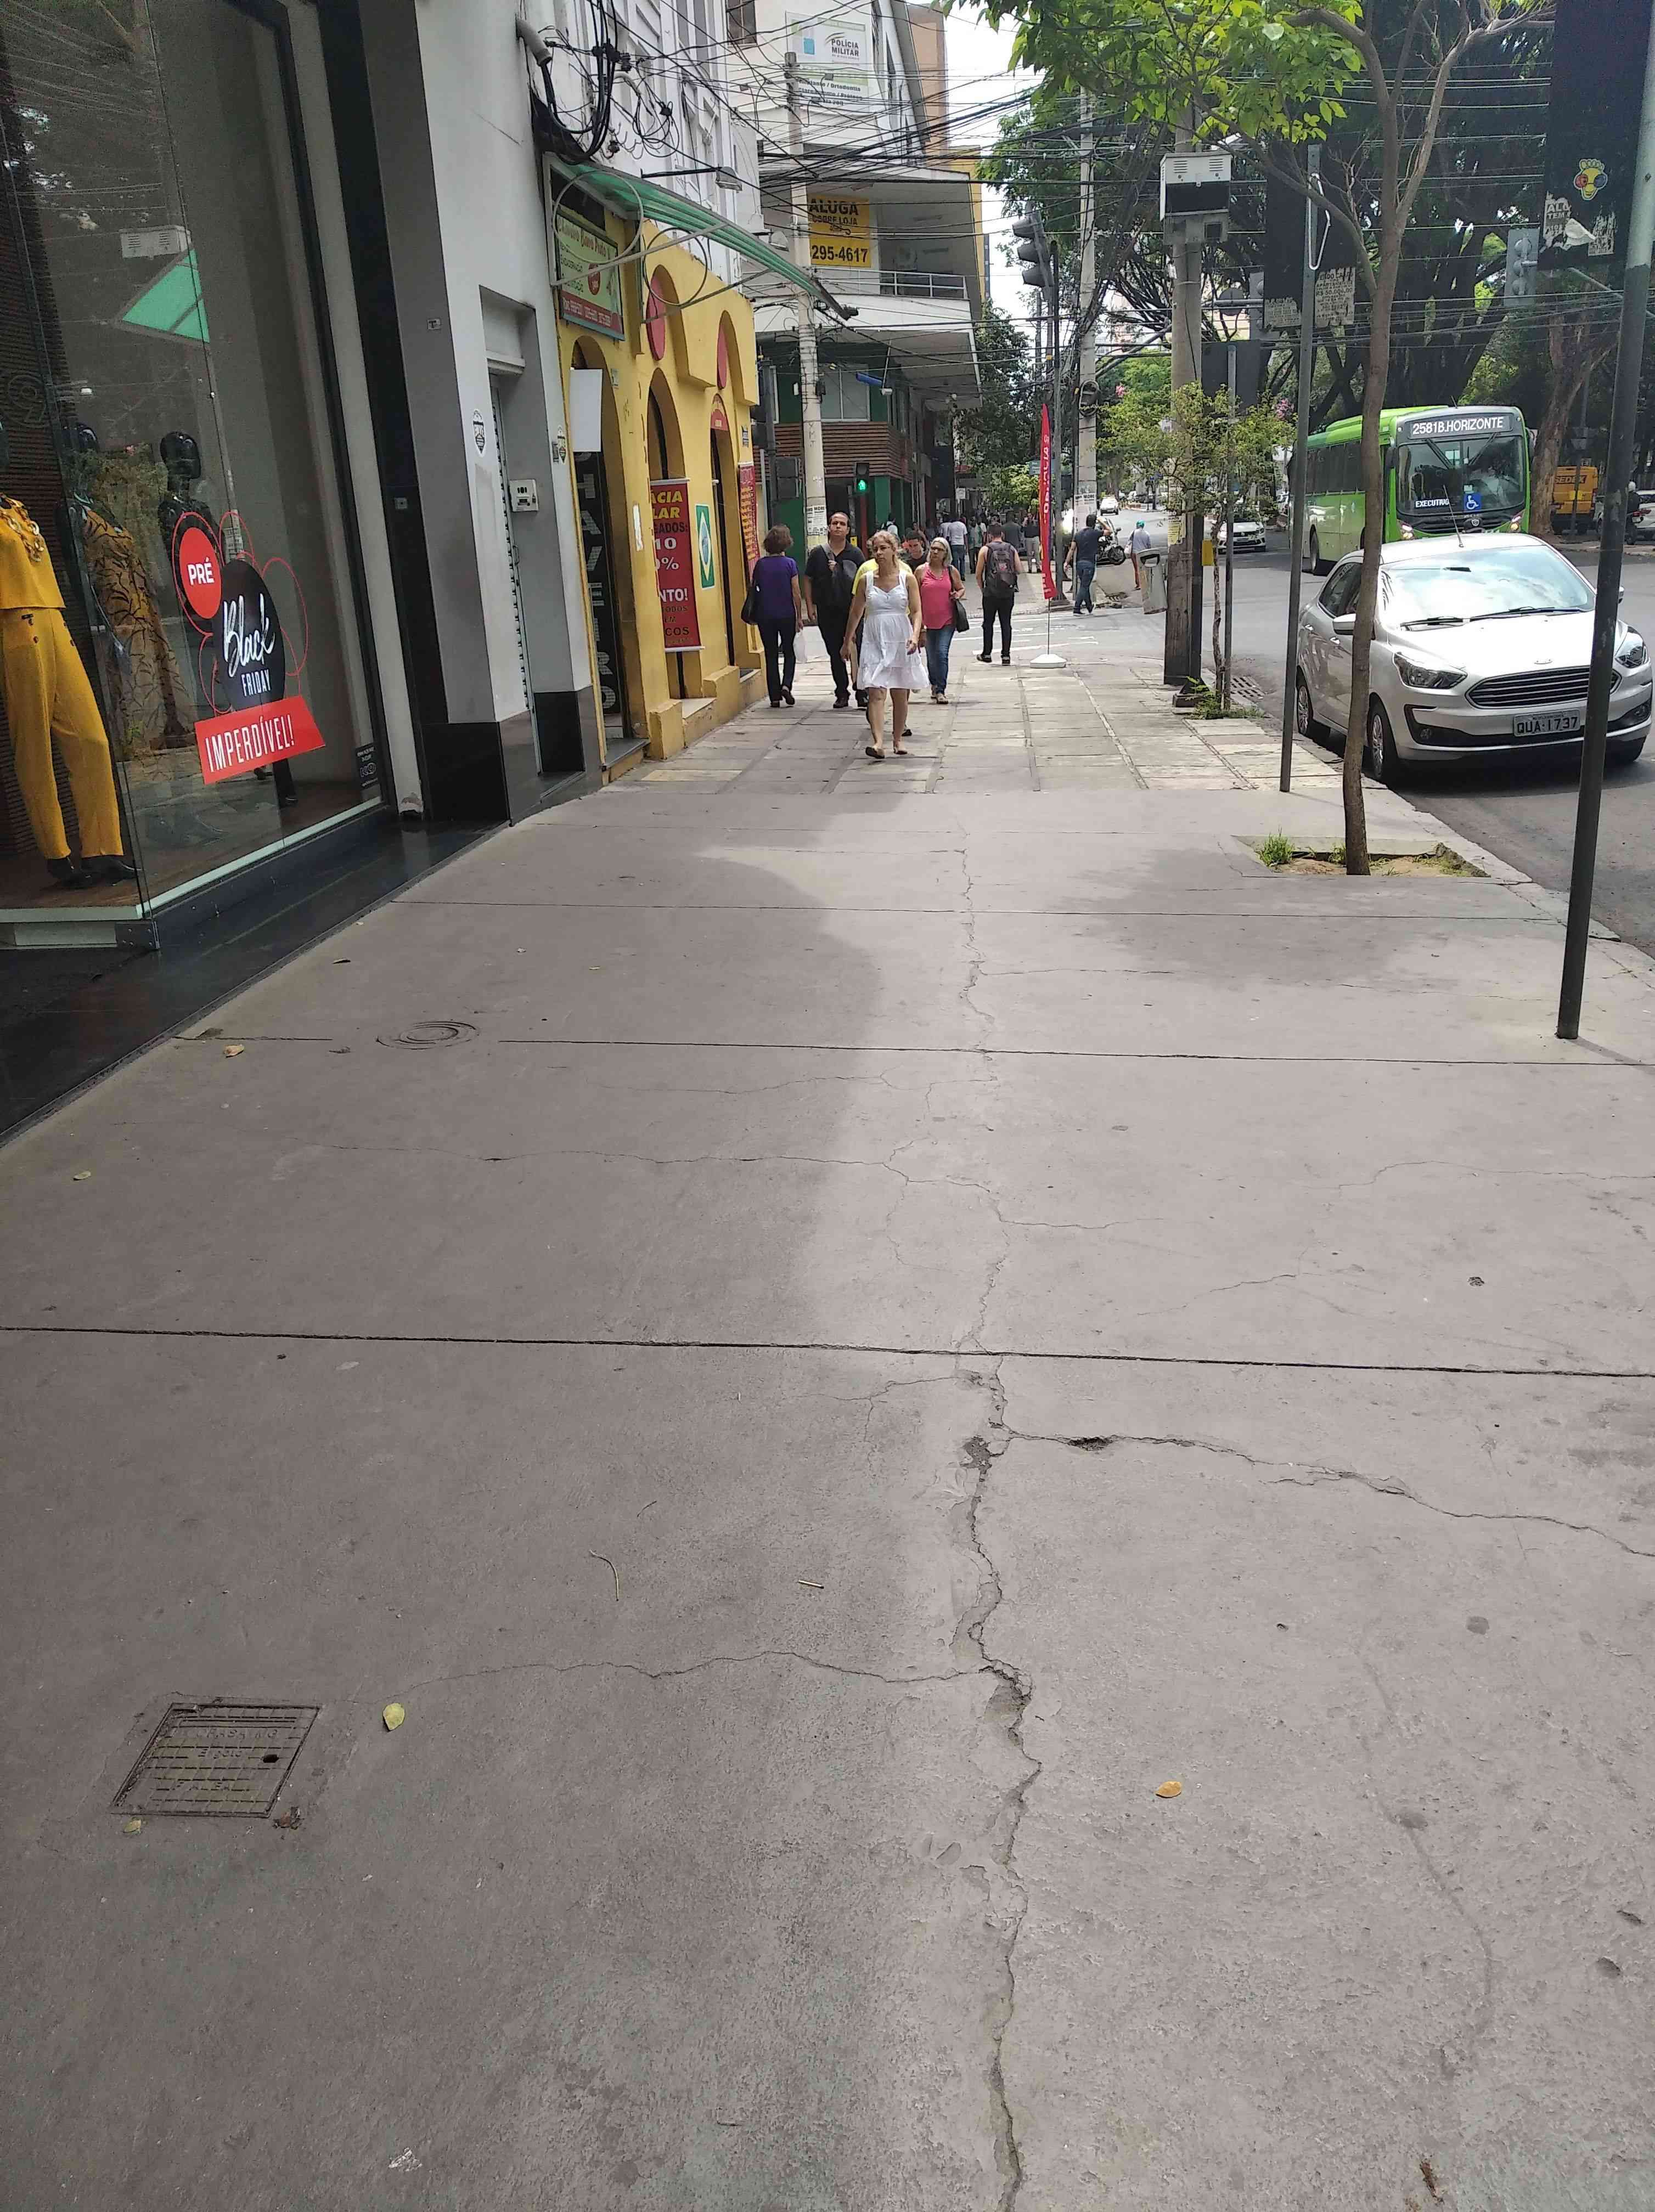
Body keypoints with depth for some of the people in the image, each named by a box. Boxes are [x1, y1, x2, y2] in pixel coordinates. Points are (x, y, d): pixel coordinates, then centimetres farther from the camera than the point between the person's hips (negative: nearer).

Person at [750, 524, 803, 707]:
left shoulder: (760, 564, 0)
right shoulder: (790, 564, -7)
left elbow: (754, 588, 6)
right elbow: (796, 593, -6)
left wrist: (756, 614, 16)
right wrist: (799, 616, 1)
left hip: (765, 616, 2)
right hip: (787, 615, -2)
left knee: (771, 655, 8)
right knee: (789, 652, 14)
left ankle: (775, 697, 5)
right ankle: (786, 685, -8)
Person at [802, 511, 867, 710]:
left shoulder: (856, 553, 3)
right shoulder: (818, 553, 4)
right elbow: (808, 581, 8)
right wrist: (810, 607, 1)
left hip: (852, 611, -1)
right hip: (828, 612, 1)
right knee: (835, 654, 7)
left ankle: (861, 693, 6)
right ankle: (842, 693, 16)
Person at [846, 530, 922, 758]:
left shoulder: (907, 578, 1)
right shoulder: (866, 579, 4)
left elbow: (916, 611, -2)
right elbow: (856, 613, 13)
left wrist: (915, 635, -19)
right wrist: (847, 641, 16)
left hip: (900, 642, 0)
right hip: (874, 642, 0)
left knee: (900, 694, 9)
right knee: (875, 692, -15)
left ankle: (898, 739, 25)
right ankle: (878, 742, -25)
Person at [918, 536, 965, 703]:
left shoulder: (952, 571, 3)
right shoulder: (922, 571, 0)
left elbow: (962, 588, 18)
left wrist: (958, 595, -6)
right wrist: (917, 620, -1)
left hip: (947, 620, -1)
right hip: (928, 620, 1)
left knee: (942, 653, -13)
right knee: (931, 656, 10)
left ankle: (941, 690, -11)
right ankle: (934, 685, 34)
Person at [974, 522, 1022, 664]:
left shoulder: (986, 550, -3)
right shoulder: (1012, 549, 4)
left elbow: (979, 574, -2)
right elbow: (1020, 570, 1)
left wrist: (983, 588, 13)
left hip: (991, 593, -2)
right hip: (1009, 593, 2)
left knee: (988, 623, 11)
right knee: (1006, 624, 6)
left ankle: (987, 654, 18)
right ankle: (1006, 656, 2)